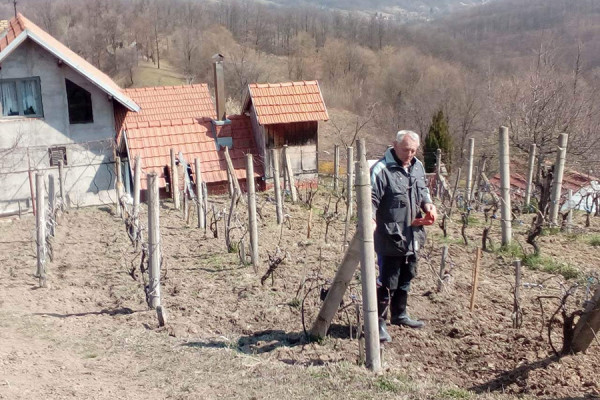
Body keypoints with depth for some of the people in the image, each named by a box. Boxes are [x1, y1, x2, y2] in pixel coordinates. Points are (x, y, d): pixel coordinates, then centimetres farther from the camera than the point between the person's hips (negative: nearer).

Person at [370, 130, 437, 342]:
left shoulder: (417, 166, 9)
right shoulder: (381, 169, -17)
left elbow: (423, 190, 23)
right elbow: (371, 199, -20)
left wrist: (428, 205, 4)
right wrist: (370, 219, -37)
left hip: (412, 236, 8)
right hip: (389, 238, -8)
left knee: (406, 278, 22)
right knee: (388, 282, -2)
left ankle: (399, 314, 39)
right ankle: (379, 322, 10)